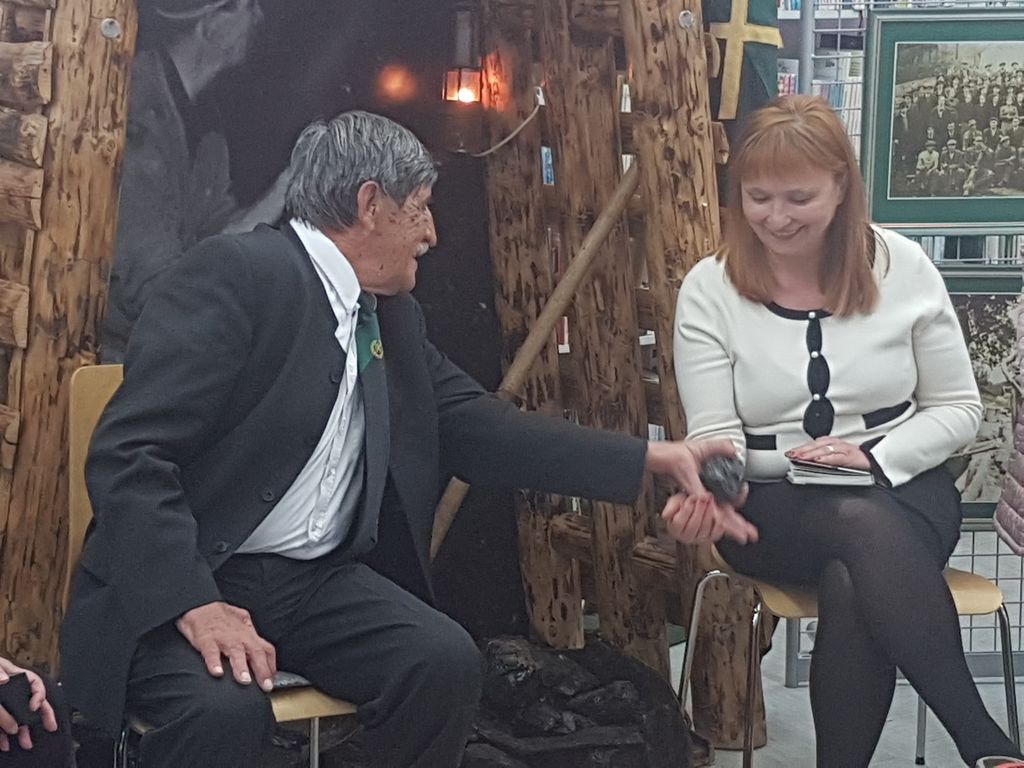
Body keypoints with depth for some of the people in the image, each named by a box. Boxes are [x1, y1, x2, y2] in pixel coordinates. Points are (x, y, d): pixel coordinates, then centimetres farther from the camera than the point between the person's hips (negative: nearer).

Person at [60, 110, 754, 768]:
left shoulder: (392, 315, 12)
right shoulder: (235, 274, -13)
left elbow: (479, 429, 12)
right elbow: (130, 452, -18)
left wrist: (656, 459, 7)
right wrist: (196, 604, -28)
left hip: (320, 578, 7)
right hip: (183, 581, -7)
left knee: (446, 660, -17)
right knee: (225, 706, -34)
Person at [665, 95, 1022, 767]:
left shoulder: (902, 268, 0)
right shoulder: (709, 290, -2)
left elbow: (958, 410, 5)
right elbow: (717, 434, -3)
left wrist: (874, 454, -14)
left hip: (902, 489, 1)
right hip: (772, 505, 0)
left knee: (853, 585, -37)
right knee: (868, 525, -37)